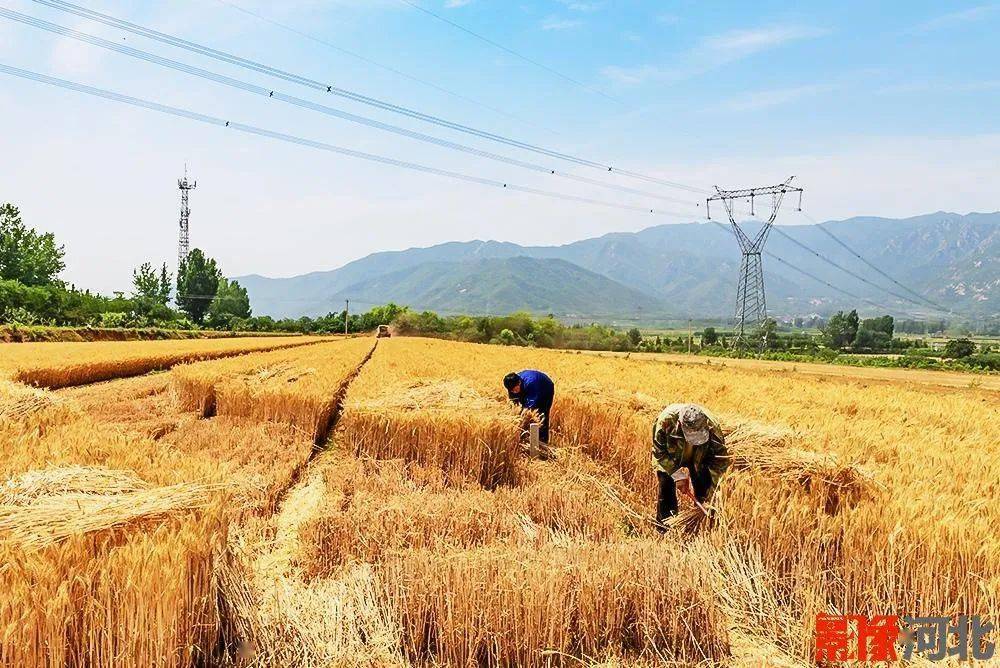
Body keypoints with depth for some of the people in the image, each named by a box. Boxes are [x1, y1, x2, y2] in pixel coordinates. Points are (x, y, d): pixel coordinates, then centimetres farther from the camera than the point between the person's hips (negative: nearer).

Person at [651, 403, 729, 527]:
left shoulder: (712, 427, -34)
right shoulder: (666, 420, -39)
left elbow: (721, 459, -22)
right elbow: (659, 452, -25)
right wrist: (678, 476, -28)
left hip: (699, 458, 1)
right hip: (669, 458, -1)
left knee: (703, 494, -5)